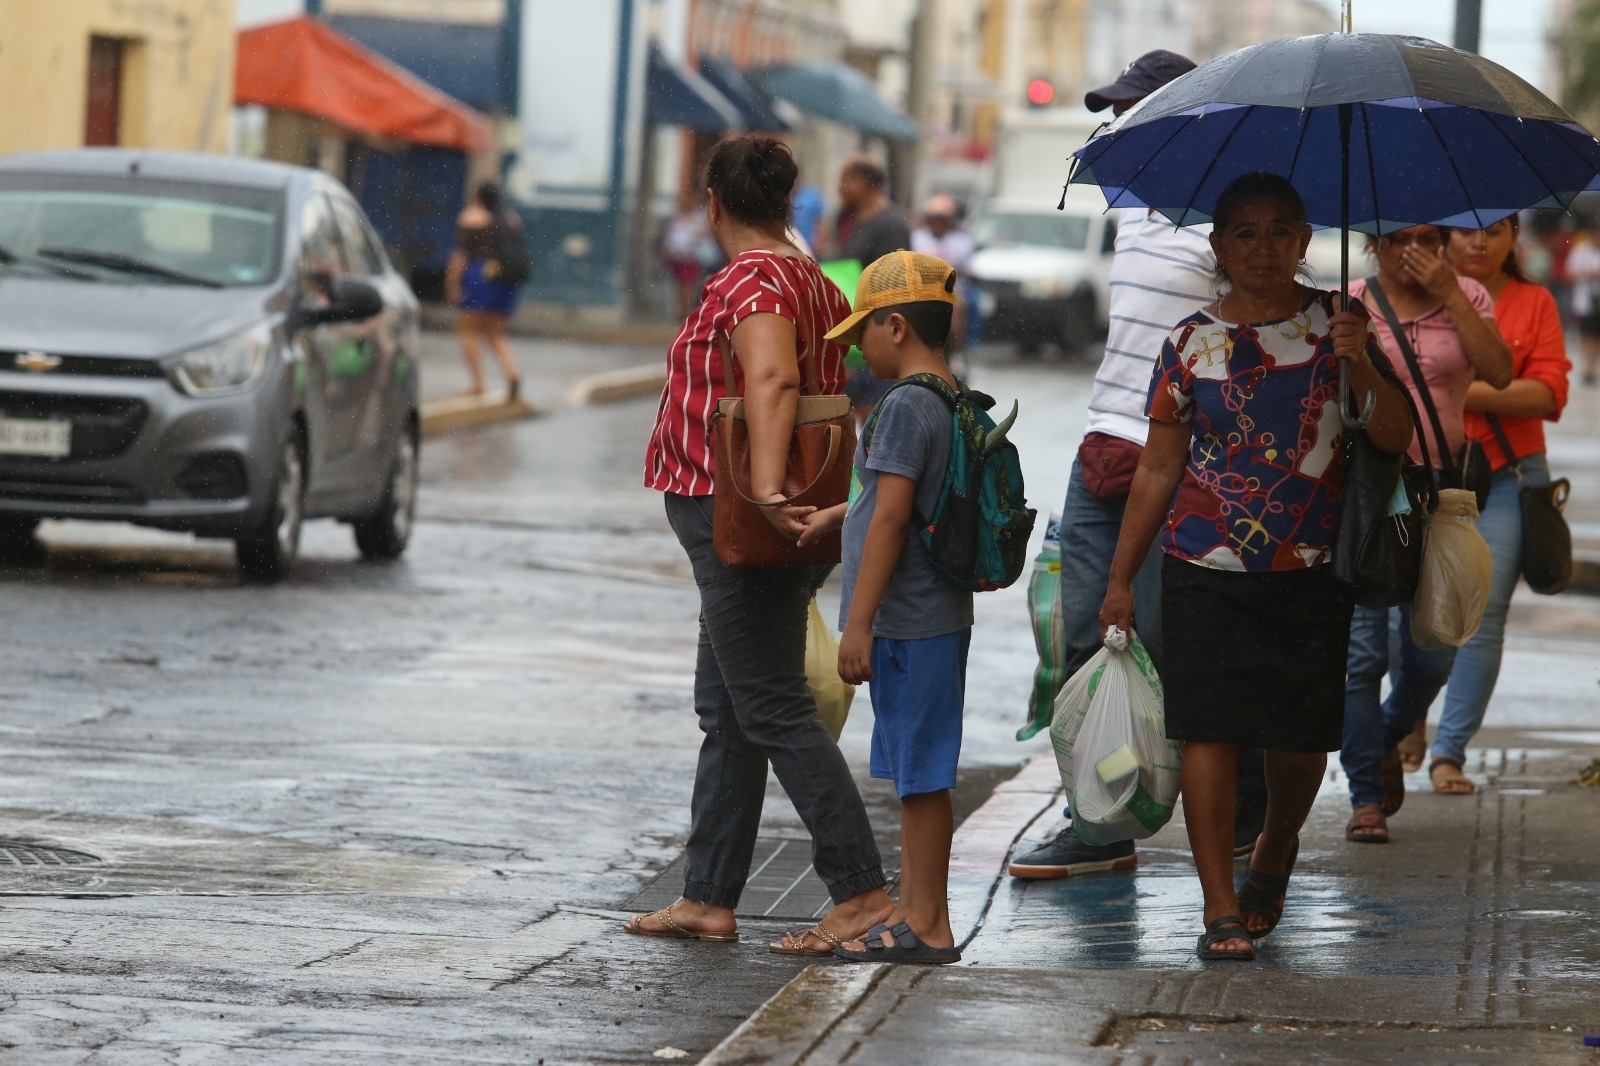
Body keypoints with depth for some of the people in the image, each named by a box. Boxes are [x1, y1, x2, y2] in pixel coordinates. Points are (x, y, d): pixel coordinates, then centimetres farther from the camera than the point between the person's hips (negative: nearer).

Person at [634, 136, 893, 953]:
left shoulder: (750, 282, -15)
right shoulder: (815, 285, 14)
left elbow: (773, 381, -32)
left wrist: (765, 490, -43)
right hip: (756, 540, 10)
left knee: (773, 711, -9)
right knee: (726, 712, 14)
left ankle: (862, 892, -11)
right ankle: (708, 900, 18)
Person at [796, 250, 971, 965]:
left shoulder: (906, 406, -17)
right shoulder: (955, 401, 12)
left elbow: (892, 519, -20)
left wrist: (858, 624, -18)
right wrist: (839, 515, 35)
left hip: (907, 621, -9)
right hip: (940, 617, 9)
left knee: (920, 772, -4)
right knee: (915, 771, 16)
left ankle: (927, 926, 0)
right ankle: (913, 912, 23)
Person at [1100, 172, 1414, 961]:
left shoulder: (1335, 327, 3)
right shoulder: (1192, 345, 5)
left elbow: (1396, 439, -5)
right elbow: (1157, 469, 9)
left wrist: (1362, 367, -23)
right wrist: (1121, 578, 8)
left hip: (1311, 571, 0)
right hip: (1206, 571, 0)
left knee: (1302, 738, 5)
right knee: (1209, 733, -9)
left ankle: (1273, 858, 35)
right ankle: (1221, 908, -6)